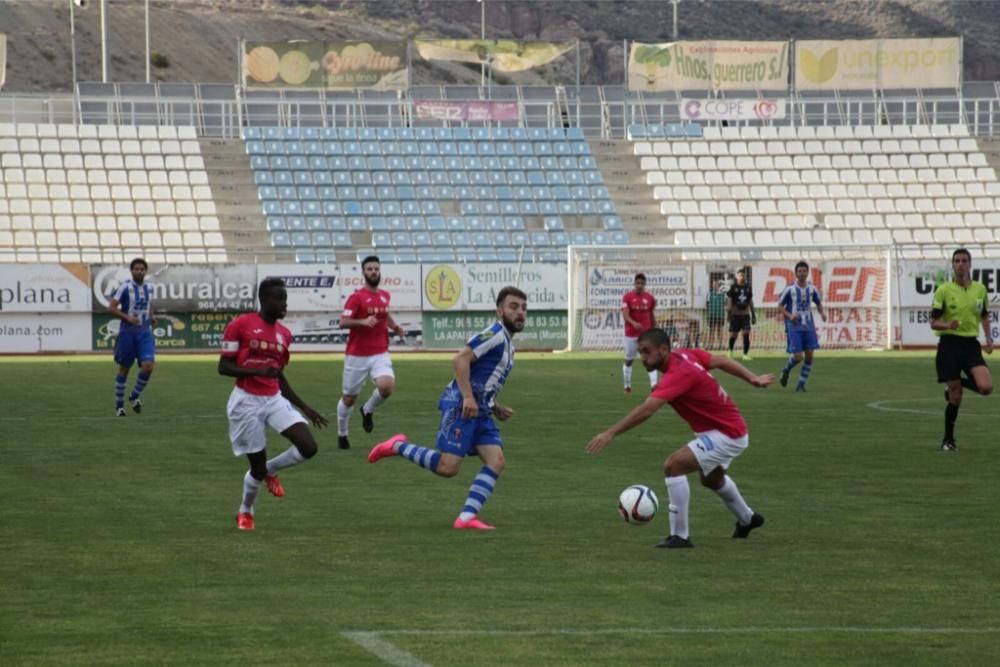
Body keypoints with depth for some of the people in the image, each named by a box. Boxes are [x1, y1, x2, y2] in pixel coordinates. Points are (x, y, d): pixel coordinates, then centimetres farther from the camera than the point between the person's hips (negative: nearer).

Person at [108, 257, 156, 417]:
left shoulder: (149, 287, 8)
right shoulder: (125, 287, -8)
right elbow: (111, 308, -10)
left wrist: (152, 317, 6)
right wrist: (127, 317, -22)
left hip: (145, 332, 4)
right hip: (127, 332, -4)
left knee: (148, 366, -13)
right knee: (124, 369, 5)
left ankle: (135, 396, 9)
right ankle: (119, 405, 18)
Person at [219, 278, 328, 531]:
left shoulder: (284, 334, 9)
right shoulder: (240, 325, -9)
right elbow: (223, 367, -10)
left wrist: (305, 408, 18)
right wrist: (258, 370, -24)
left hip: (274, 399, 5)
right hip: (246, 402, -5)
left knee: (308, 447, -13)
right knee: (257, 465, -1)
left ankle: (270, 470, 18)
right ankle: (245, 512, 29)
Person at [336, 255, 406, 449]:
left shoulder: (385, 296, 8)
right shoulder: (356, 297, -9)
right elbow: (343, 322, -16)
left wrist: (394, 326, 11)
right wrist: (363, 322, -31)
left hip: (380, 354, 3)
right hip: (357, 355, -3)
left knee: (387, 386, -24)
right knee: (349, 398, 8)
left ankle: (368, 410, 8)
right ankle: (342, 434, 31)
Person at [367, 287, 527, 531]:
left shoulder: (507, 344, 21)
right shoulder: (494, 334, -10)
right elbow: (460, 360, -21)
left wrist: (495, 408, 19)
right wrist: (468, 398, -26)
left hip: (480, 412, 10)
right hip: (461, 407, -10)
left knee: (497, 462, -6)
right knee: (448, 467, -15)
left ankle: (466, 518, -8)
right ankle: (398, 446, 4)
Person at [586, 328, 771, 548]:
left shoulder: (678, 374, -32)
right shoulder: (684, 355, -6)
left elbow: (646, 410, -42)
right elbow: (721, 360, 6)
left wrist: (610, 434, -45)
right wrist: (752, 378, 12)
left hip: (726, 435, -10)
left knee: (673, 466, -22)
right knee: (711, 479, 34)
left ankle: (680, 536, -15)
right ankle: (747, 519, 60)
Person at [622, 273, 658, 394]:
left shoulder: (650, 298, 3)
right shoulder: (627, 297, -5)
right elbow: (625, 314, -14)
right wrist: (634, 323, -34)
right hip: (631, 334, -1)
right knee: (629, 360, 11)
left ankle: (654, 384, -26)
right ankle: (627, 386, 26)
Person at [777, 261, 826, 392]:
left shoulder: (811, 289, 4)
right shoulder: (790, 289, -6)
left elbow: (818, 302, 20)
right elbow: (780, 305, 1)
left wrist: (821, 312, -1)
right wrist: (789, 316, -16)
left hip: (808, 327, 4)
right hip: (794, 327, -4)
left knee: (809, 356, -4)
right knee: (797, 356, -10)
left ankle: (801, 384, 8)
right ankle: (785, 371, 23)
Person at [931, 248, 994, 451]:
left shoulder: (980, 289, 7)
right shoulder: (943, 290, -4)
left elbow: (984, 316, 22)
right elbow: (933, 322, -3)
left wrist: (989, 338, 8)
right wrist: (948, 325, -24)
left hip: (971, 343, 3)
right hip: (950, 344, -3)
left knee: (986, 387, -18)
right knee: (955, 398, -4)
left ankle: (958, 384, 15)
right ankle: (948, 440, 15)